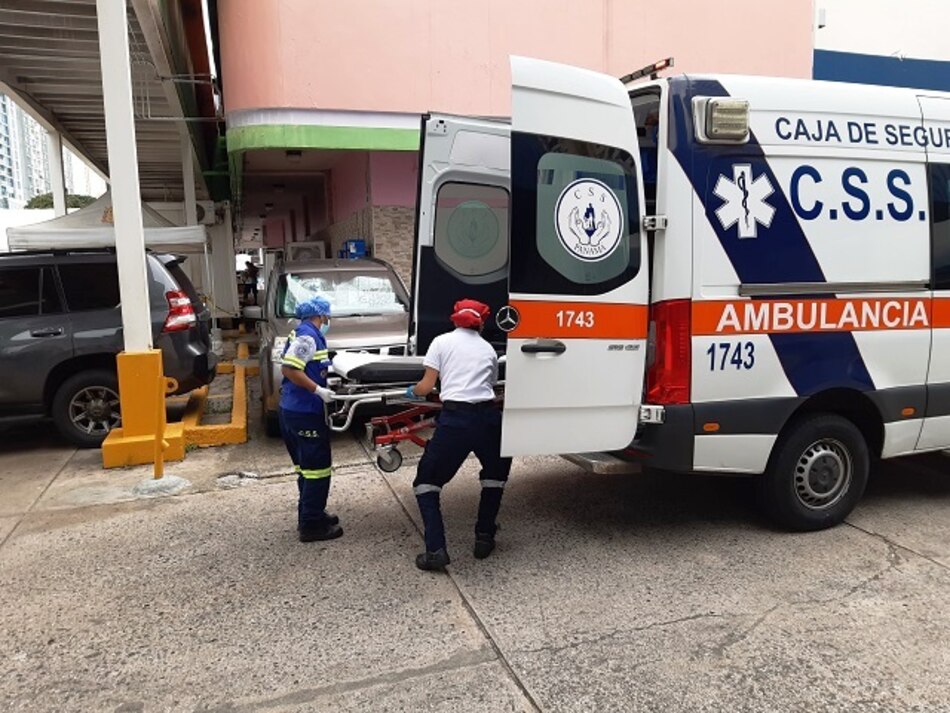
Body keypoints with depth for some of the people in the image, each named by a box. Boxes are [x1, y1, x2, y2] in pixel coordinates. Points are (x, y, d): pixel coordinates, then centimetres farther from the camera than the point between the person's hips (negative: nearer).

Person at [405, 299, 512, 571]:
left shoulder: (442, 341, 9)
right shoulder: (488, 348, 19)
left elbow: (426, 387, 5)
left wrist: (411, 391, 26)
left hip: (455, 420, -3)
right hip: (488, 418, 3)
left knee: (426, 483, 12)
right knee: (495, 475, 30)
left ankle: (435, 550, -2)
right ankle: (484, 538, 28)